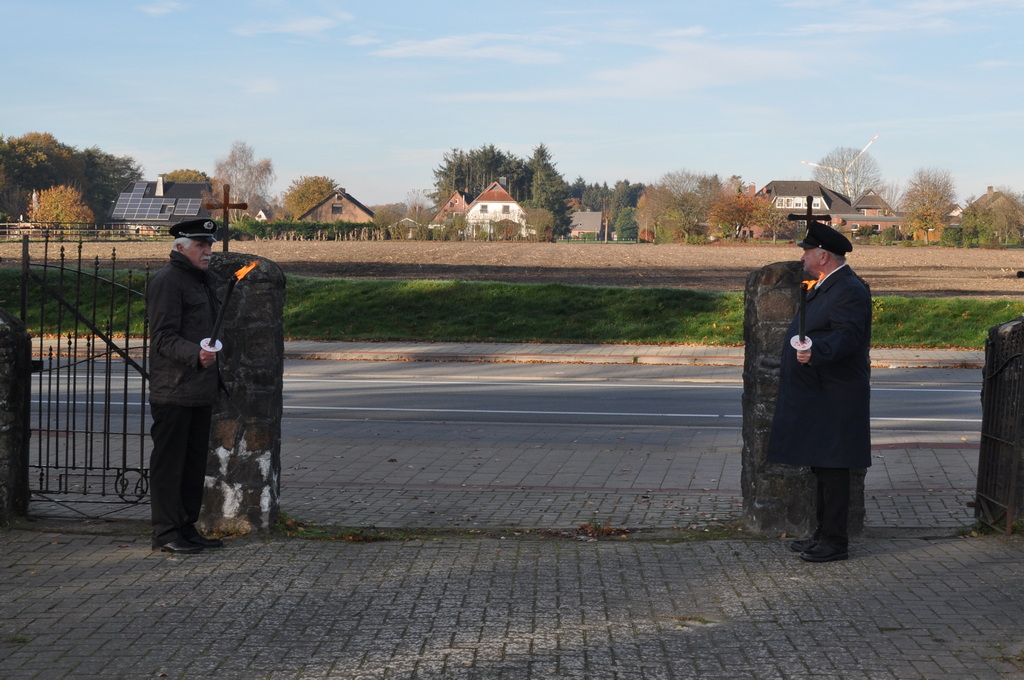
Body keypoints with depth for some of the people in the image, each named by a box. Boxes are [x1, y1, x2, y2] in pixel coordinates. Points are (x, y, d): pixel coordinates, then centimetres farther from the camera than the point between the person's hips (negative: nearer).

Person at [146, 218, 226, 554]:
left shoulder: (206, 280, 19)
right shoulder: (166, 281, -11)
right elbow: (164, 338, -18)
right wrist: (196, 355, -34)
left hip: (202, 389, 9)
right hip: (173, 391, -9)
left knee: (195, 462, 13)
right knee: (169, 462, -4)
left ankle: (187, 528, 20)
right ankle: (166, 533, 0)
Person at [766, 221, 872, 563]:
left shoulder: (849, 290, -17)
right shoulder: (824, 288, 17)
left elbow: (848, 336, -30)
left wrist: (815, 352, -44)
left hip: (834, 400, -11)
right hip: (817, 397, 11)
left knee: (832, 470, -6)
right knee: (821, 468, 15)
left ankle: (835, 541, -1)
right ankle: (824, 534, 23)